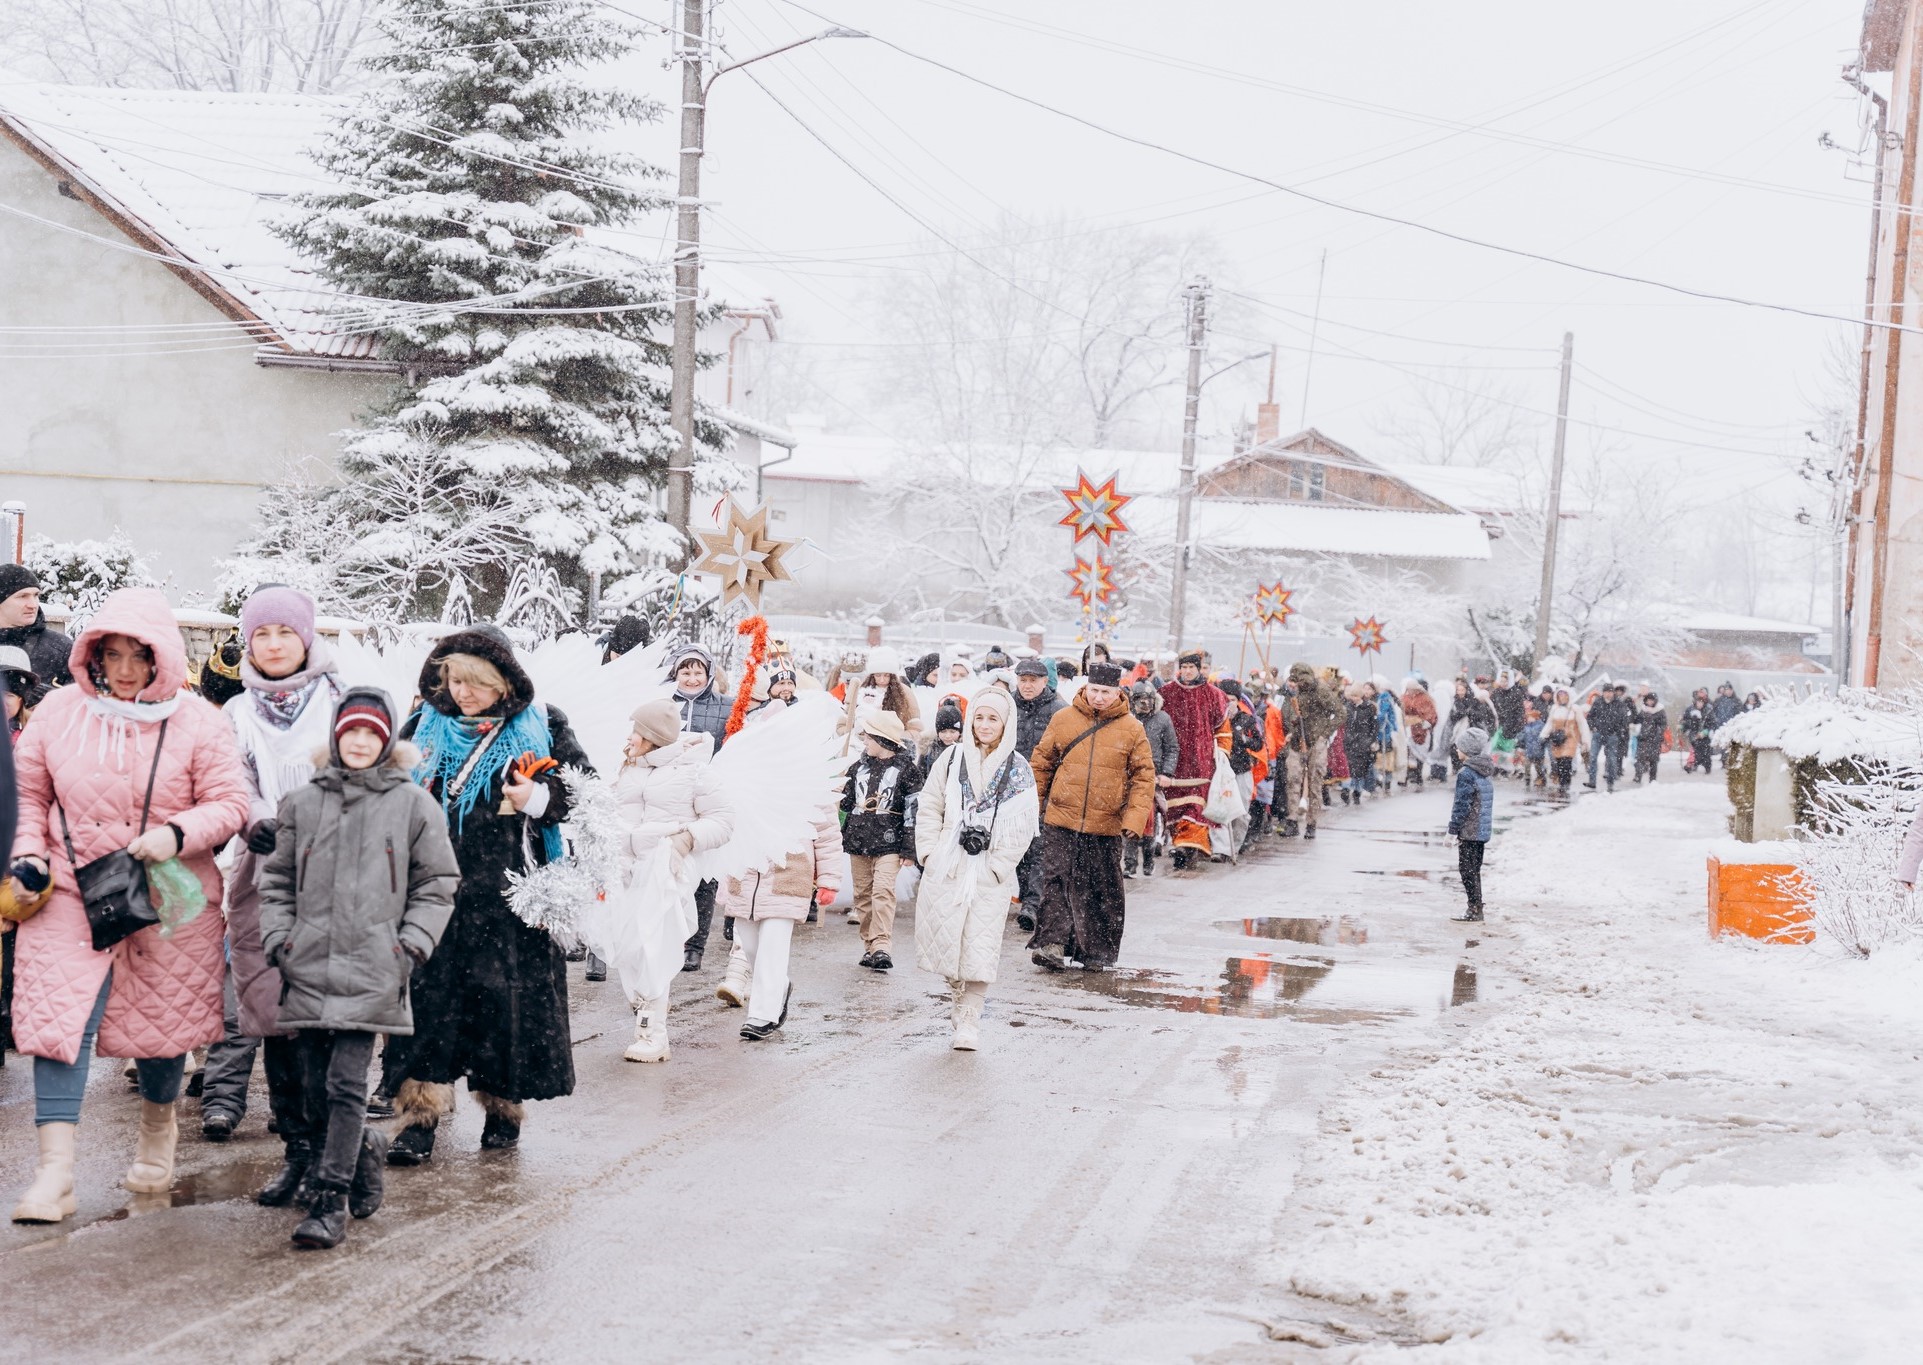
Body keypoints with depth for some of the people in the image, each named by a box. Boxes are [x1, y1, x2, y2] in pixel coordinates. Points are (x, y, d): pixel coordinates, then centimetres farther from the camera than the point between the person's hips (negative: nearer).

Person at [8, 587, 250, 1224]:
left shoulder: (196, 722, -6)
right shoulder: (60, 711, 1)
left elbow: (230, 803, -5)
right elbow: (30, 791, 11)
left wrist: (179, 834, -22)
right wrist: (28, 853, -4)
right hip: (72, 891, 1)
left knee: (162, 1020, 12)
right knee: (60, 1017, -11)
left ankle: (157, 1134, 41)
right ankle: (54, 1176, -11)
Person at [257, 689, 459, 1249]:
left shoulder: (412, 803, 5)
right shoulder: (302, 802, 12)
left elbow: (437, 882, 10)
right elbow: (278, 879, 19)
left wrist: (413, 944, 1)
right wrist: (277, 939, 7)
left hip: (372, 968, -3)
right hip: (308, 965, 3)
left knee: (346, 1084, -10)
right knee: (311, 1086, 6)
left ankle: (330, 1202, -7)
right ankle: (366, 1152, 31)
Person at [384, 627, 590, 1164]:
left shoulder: (541, 727, 2)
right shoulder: (426, 725, 10)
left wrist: (540, 799, -14)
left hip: (510, 895, -2)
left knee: (506, 997, 3)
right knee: (429, 995, -4)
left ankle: (503, 1108, 20)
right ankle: (419, 1119, -1)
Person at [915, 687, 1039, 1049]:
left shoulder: (1019, 771, 1)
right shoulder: (952, 759, 5)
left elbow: (1022, 829, -2)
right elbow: (930, 809, 7)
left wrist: (994, 867, -9)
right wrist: (930, 854, -3)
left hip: (989, 876, -2)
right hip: (945, 869, 2)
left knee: (979, 948, -7)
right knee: (945, 939, 6)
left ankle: (969, 1021, 0)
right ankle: (958, 1002, 29)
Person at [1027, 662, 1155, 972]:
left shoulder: (1132, 729, -1)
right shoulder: (1063, 720, 1)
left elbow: (1144, 776, 2)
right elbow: (1041, 763, 10)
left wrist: (1135, 817, -8)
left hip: (1106, 827, 0)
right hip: (1061, 820, 0)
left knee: (1103, 890, 8)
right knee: (1057, 881, -5)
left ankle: (1098, 951, 19)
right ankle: (1051, 944, -4)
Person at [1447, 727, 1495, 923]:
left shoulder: (1466, 773, -16)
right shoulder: (1487, 771, 11)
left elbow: (1462, 805, -17)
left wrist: (1452, 829, -12)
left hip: (1469, 831, -9)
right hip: (1483, 830, 9)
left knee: (1467, 869, -2)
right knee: (1474, 869, 16)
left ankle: (1474, 910, -2)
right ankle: (1476, 908, 20)